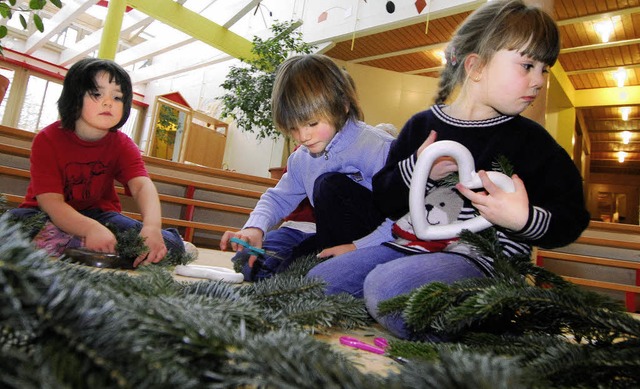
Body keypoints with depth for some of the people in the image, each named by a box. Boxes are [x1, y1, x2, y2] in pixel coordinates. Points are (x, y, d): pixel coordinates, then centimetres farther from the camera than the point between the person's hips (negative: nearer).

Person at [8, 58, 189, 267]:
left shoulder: (122, 145, -8)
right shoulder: (47, 139, -15)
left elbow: (142, 186, -26)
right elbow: (50, 201, -25)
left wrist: (152, 227, -48)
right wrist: (91, 229, -46)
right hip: (47, 216, -1)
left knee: (170, 244, -19)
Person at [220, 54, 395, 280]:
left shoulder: (376, 146, -22)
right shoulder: (301, 159, 3)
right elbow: (279, 198, 14)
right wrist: (255, 227, -6)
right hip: (331, 241, 7)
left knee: (331, 184, -31)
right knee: (253, 261, 2)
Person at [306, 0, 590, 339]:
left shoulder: (530, 140, 2)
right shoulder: (422, 125, 8)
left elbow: (571, 219, 4)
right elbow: (384, 200, 9)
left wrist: (525, 219, -17)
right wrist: (416, 171, -11)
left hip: (479, 256, -4)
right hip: (408, 245, 5)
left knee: (387, 286, -33)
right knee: (318, 280, -3)